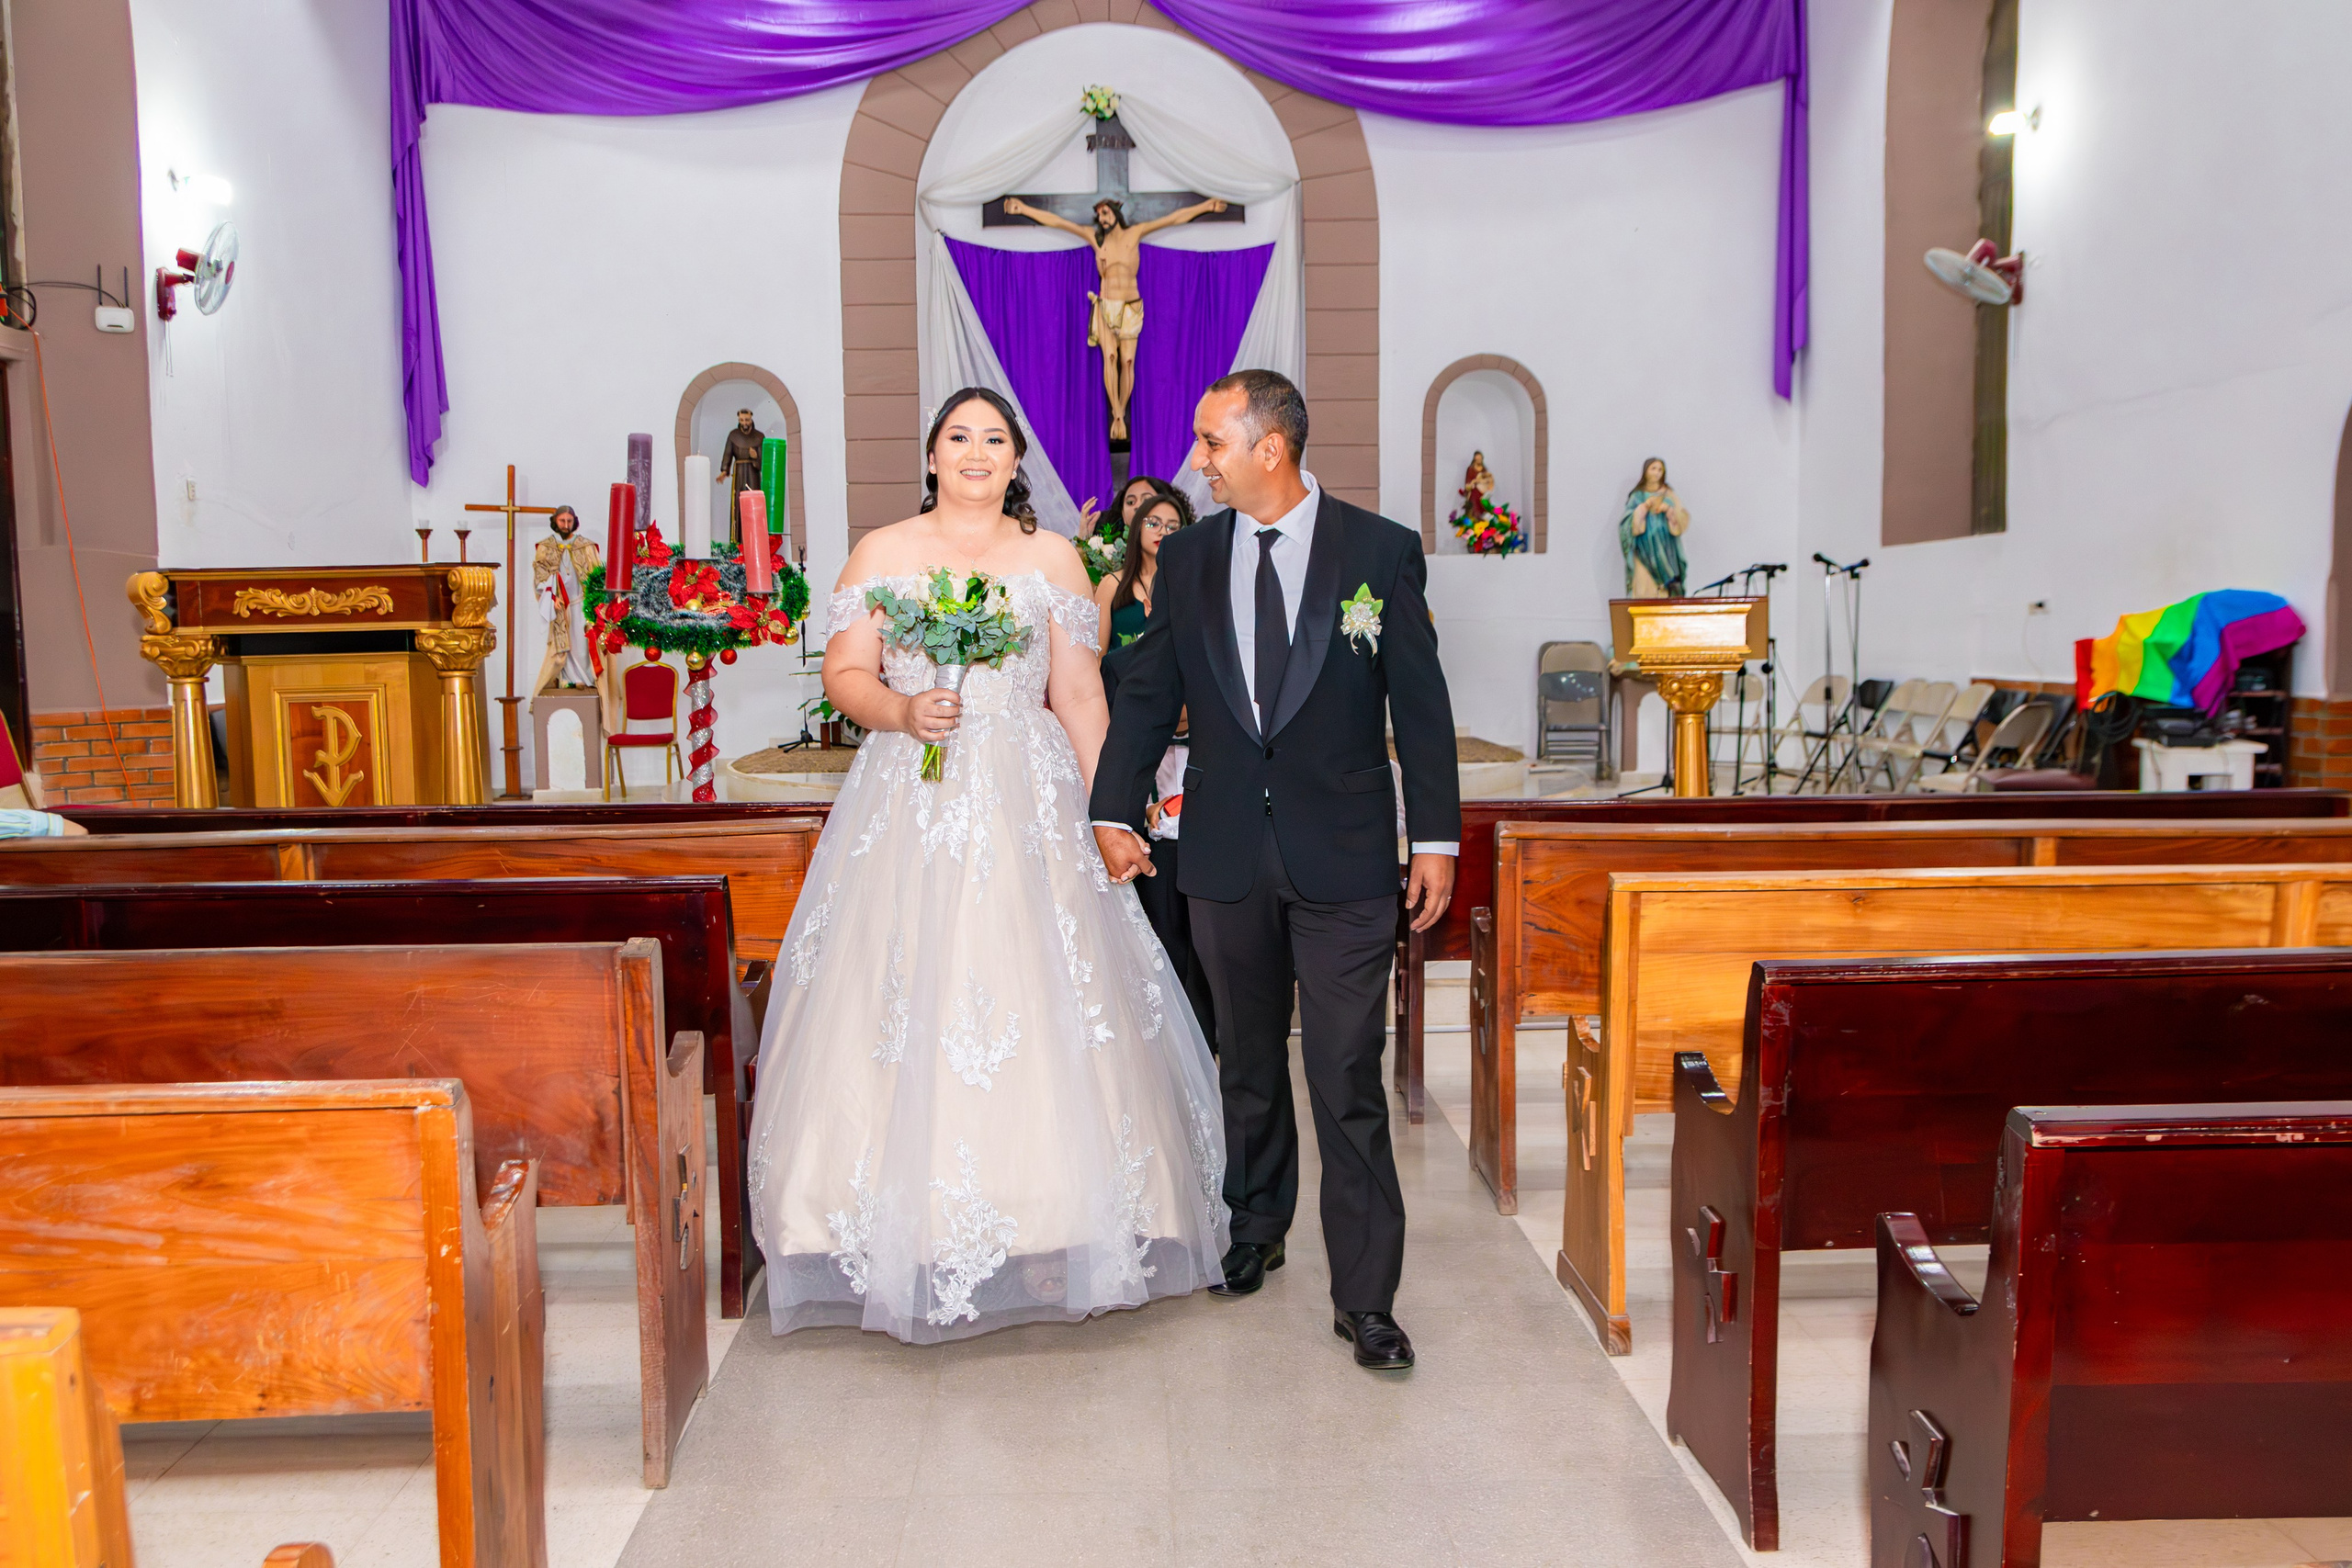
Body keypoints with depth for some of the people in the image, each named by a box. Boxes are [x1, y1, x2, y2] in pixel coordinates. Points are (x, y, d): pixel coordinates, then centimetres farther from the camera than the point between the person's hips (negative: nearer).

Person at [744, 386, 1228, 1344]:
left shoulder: (1053, 558, 11)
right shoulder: (882, 553, 11)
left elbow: (1079, 695, 8)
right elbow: (844, 673, 6)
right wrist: (901, 711, -15)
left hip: (1028, 808, 0)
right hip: (910, 810, 0)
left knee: (1039, 1006, -3)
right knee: (907, 1008, -4)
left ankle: (1047, 1231, 8)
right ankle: (916, 1237, 6)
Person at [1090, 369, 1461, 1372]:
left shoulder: (1381, 551, -3)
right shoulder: (1187, 558, 6)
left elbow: (1420, 704, -1)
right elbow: (1147, 692, 10)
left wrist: (1436, 837, -3)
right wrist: (1115, 810, 2)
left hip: (1344, 858, -3)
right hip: (1226, 856, 4)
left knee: (1348, 1080, -3)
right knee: (1248, 1062, 17)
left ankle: (1364, 1297, 7)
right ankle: (1255, 1231, 38)